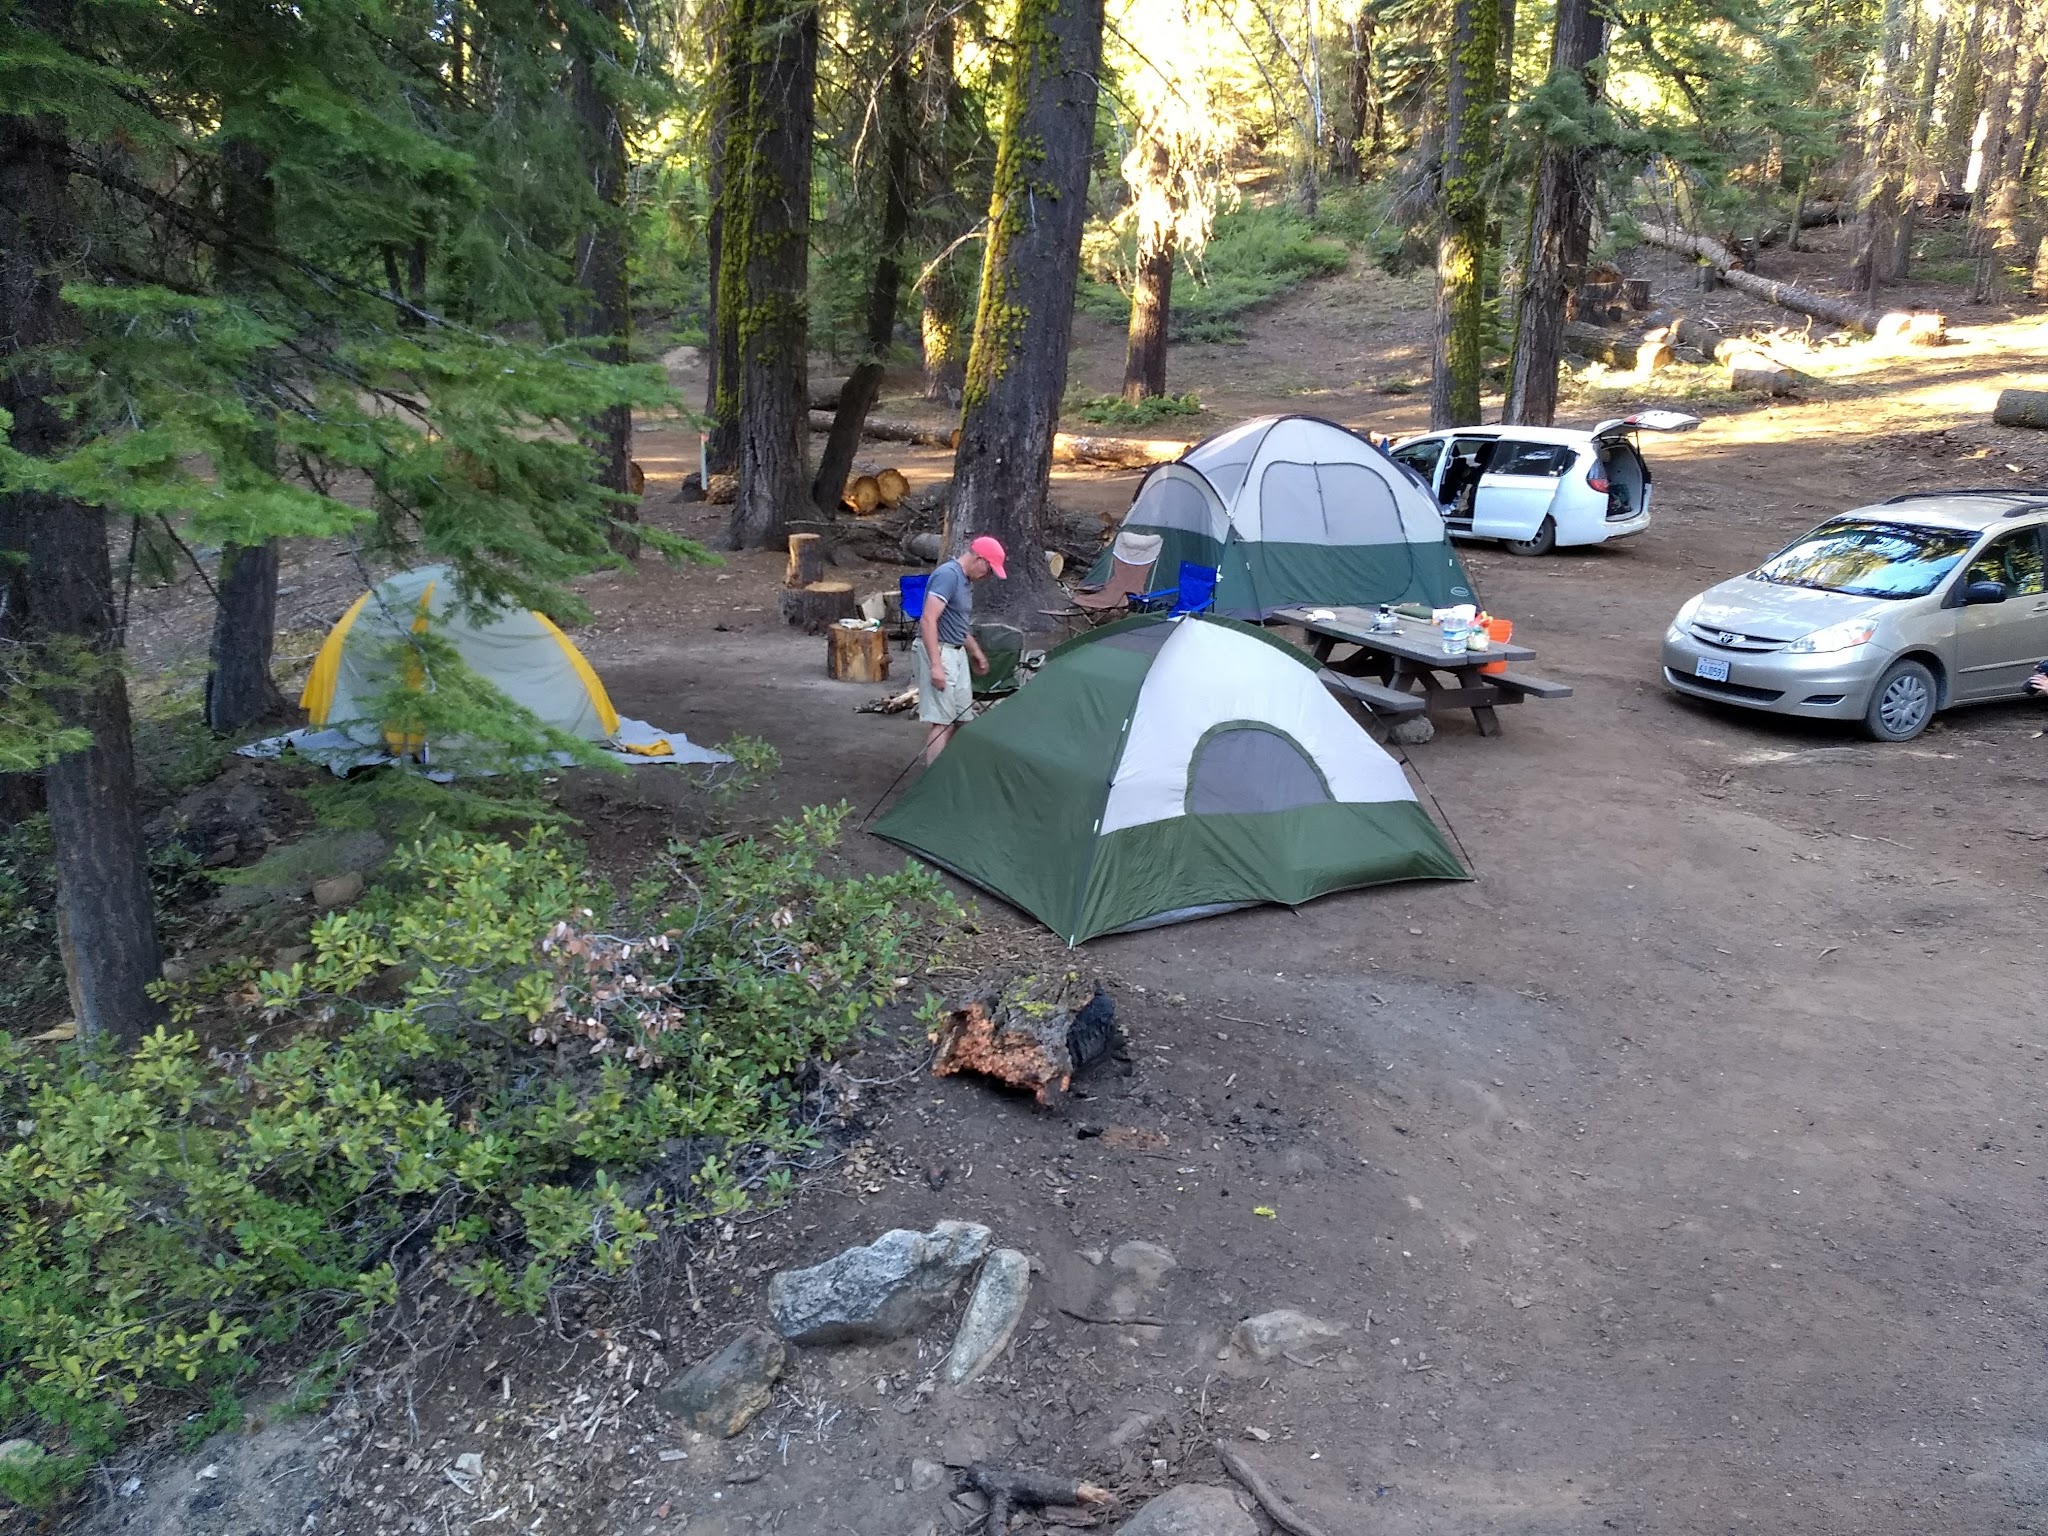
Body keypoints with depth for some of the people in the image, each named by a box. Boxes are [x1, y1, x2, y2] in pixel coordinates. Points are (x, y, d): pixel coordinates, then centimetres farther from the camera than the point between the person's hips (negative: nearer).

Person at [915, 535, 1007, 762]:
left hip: (957, 652, 10)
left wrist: (976, 651, 32)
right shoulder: (948, 574, -17)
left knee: (958, 717, 13)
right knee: (940, 721, -9)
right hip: (939, 651, -10)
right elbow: (928, 620, -24)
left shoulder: (965, 580, 13)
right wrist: (935, 665, -28)